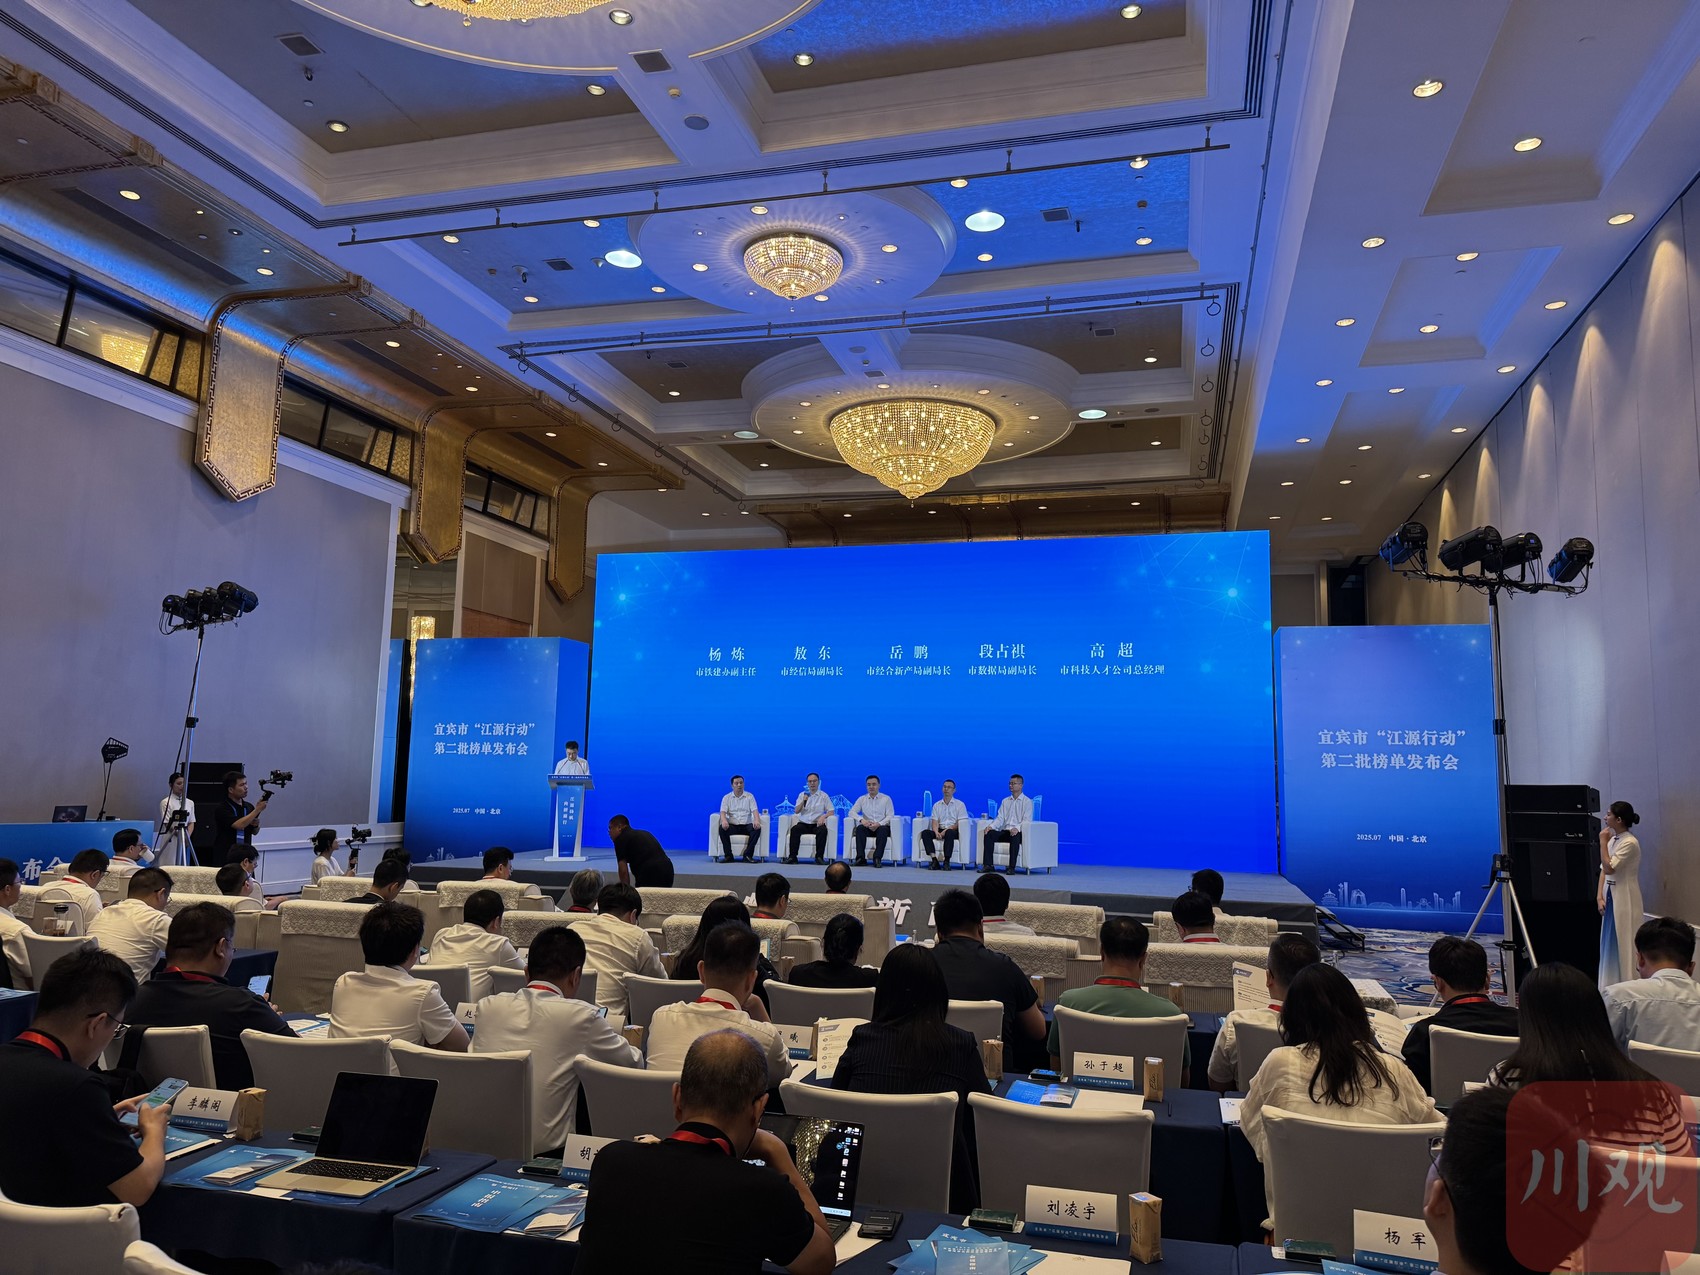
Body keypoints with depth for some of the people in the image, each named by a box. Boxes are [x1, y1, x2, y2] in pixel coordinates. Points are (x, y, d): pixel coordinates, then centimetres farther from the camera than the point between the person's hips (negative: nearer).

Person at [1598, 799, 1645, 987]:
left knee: (1624, 944, -1)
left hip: (1624, 899, -8)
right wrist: (1600, 897, 2)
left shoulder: (1630, 842, -15)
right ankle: (1610, 986, 17)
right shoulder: (1613, 840, 10)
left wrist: (1603, 842, -14)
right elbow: (1603, 870, 10)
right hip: (1610, 897, 8)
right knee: (1608, 943, 10)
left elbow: (1609, 867, -21)